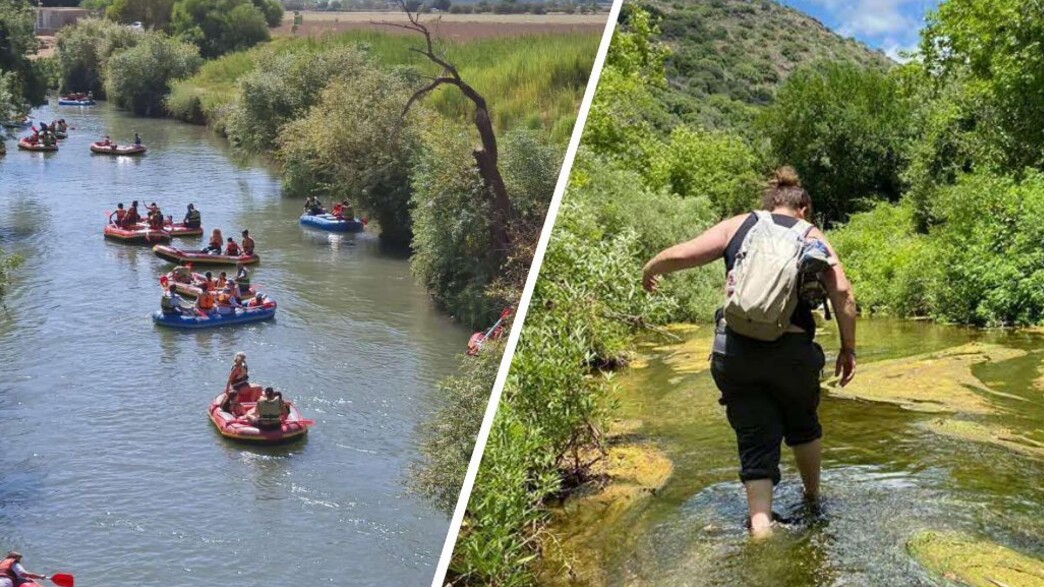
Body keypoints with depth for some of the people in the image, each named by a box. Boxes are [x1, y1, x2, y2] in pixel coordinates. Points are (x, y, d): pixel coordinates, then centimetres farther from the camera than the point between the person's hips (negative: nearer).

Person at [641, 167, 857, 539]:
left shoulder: (738, 226, 9)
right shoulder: (812, 237, 9)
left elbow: (679, 255, 1)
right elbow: (842, 292, -3)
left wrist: (649, 270, 21)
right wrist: (848, 348, 5)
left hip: (733, 351, 0)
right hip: (791, 352, 0)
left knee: (756, 443, 9)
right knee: (802, 425, 28)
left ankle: (760, 526, -1)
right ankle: (813, 497, 46)